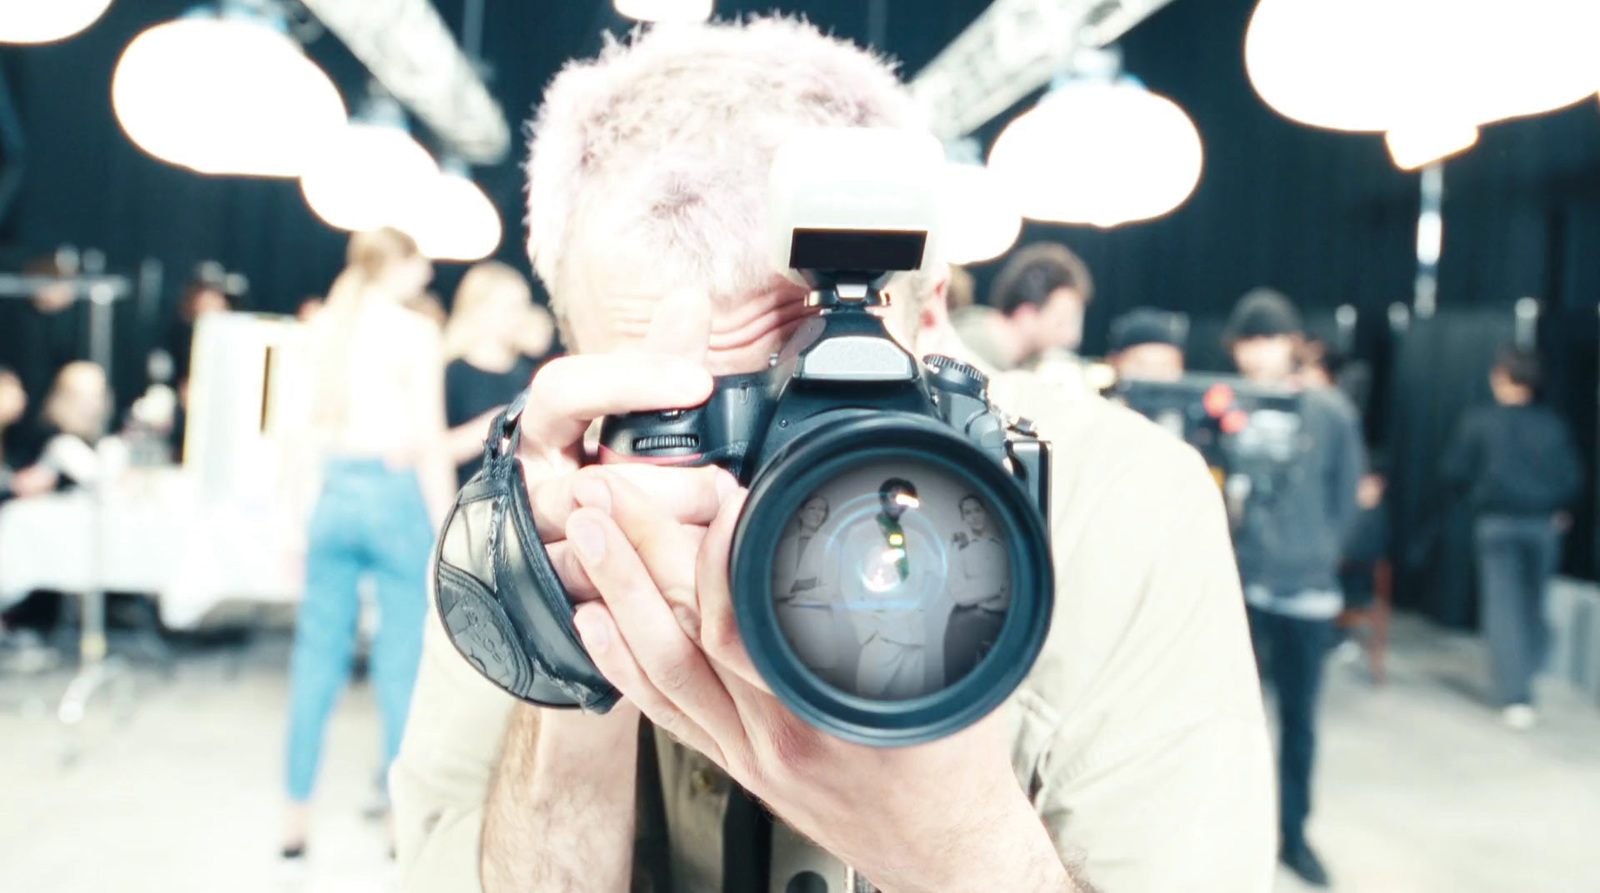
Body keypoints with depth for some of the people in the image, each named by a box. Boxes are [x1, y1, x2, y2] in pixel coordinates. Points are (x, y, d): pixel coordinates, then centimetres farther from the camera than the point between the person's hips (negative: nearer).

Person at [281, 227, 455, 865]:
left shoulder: (319, 329, 6)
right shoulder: (415, 333, -7)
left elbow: (298, 434, 5)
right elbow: (429, 443, -10)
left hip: (332, 496, 5)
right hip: (396, 495, -5)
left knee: (317, 655, 10)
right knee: (403, 661, 4)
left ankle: (296, 818, 16)